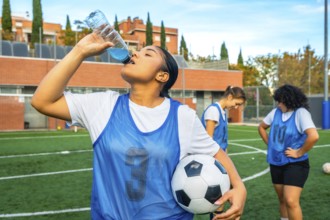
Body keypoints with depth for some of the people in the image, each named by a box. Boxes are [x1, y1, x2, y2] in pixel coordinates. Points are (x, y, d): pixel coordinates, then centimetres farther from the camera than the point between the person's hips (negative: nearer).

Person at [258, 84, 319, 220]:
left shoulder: (301, 113, -16)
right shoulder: (276, 112, 2)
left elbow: (313, 136, -30)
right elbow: (261, 127, 19)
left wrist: (299, 153, -20)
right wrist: (269, 144, 11)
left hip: (295, 164, -6)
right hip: (276, 163, 7)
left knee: (291, 201, -16)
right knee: (282, 200, 17)